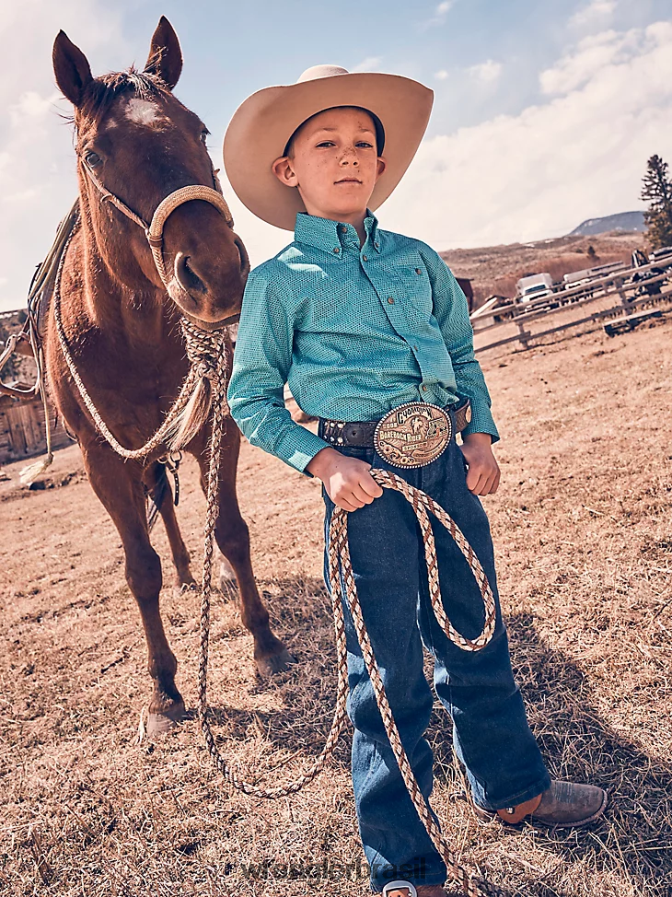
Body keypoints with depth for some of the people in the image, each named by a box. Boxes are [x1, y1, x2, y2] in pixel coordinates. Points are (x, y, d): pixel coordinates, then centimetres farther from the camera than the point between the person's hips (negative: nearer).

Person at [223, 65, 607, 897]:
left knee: (476, 635, 18)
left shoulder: (418, 258, 10)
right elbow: (250, 399, -1)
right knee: (389, 670, 3)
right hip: (366, 480, -4)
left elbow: (462, 352, 17)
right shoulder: (278, 280, -2)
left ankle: (511, 784, 42)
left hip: (447, 465, 5)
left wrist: (480, 432, 3)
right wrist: (322, 462, -14)